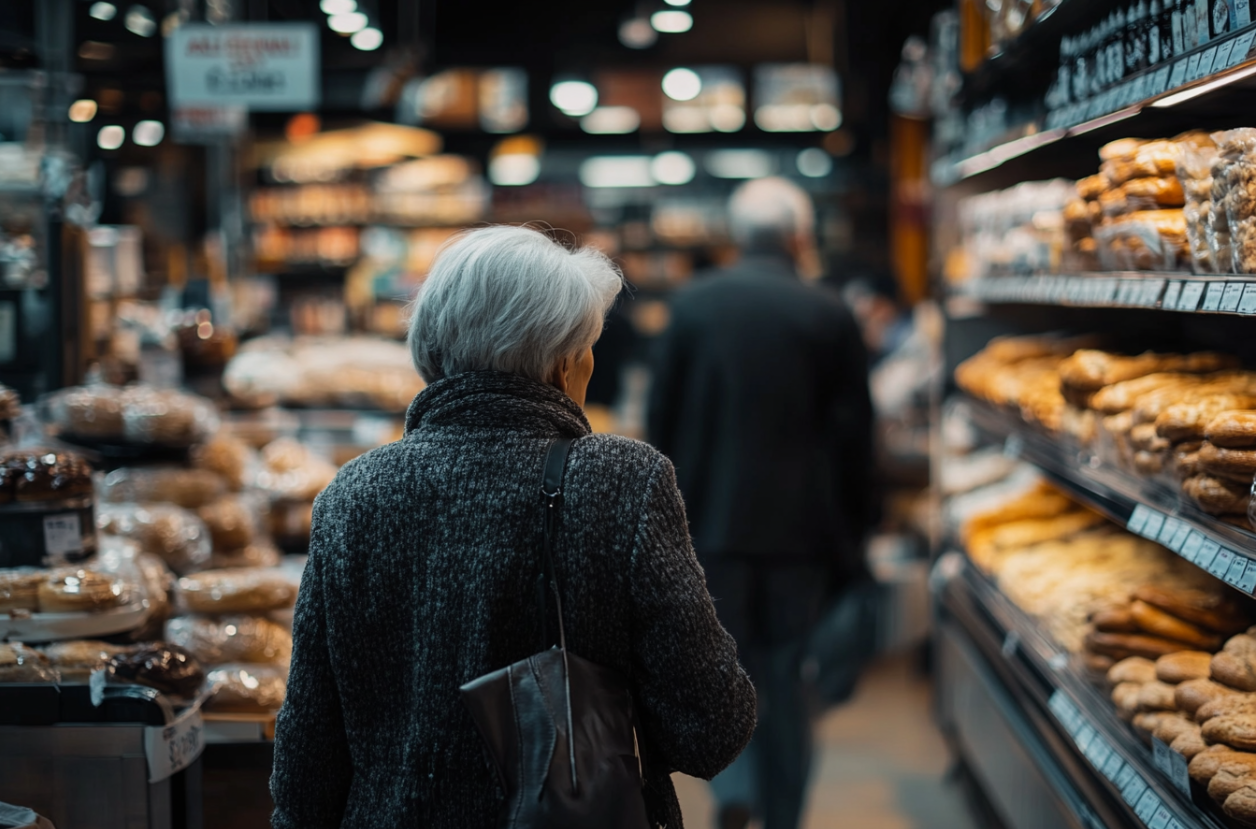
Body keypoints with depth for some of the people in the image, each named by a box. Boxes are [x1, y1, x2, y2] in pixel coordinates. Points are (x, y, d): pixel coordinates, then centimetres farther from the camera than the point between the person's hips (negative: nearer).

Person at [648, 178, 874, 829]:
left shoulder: (692, 304, -2)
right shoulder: (829, 316, -5)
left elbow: (661, 417, 1)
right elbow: (852, 430, -2)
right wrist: (850, 528, 8)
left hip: (711, 521, 0)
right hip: (800, 526, 0)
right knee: (785, 677, 11)